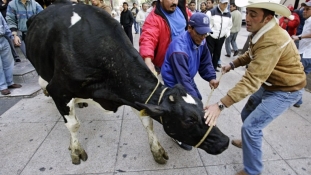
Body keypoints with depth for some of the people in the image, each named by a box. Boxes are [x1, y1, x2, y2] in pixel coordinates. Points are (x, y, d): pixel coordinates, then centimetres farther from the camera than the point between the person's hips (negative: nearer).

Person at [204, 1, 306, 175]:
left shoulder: (273, 41, -34)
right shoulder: (262, 31, -4)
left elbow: (252, 80, -41)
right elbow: (252, 54, 15)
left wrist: (221, 104, -43)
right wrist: (233, 64, 2)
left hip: (285, 90, -9)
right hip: (270, 84, 9)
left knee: (250, 126, -12)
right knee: (247, 114, 19)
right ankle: (250, 142, 47)